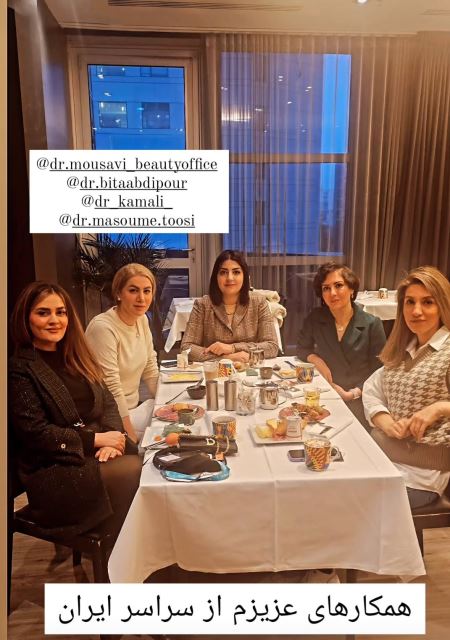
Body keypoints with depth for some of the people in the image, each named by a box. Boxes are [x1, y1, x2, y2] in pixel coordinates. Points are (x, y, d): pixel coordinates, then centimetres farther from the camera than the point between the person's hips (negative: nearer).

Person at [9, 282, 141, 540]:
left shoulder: (76, 357, 14)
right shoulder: (19, 369, -7)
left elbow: (107, 402, 10)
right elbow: (34, 433, -12)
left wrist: (111, 437, -10)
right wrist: (96, 439, -15)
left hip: (97, 451, 6)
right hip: (52, 469, -6)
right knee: (134, 472, -24)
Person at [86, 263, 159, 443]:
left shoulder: (142, 320, 1)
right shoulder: (103, 328, -23)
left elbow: (150, 370, 7)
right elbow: (111, 390, -23)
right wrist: (132, 437, -20)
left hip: (133, 407, 8)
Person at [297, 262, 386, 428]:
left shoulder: (372, 325, -8)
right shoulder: (315, 319, -2)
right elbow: (302, 348, 13)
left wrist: (353, 394, -16)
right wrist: (316, 360, -8)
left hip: (360, 402, -2)